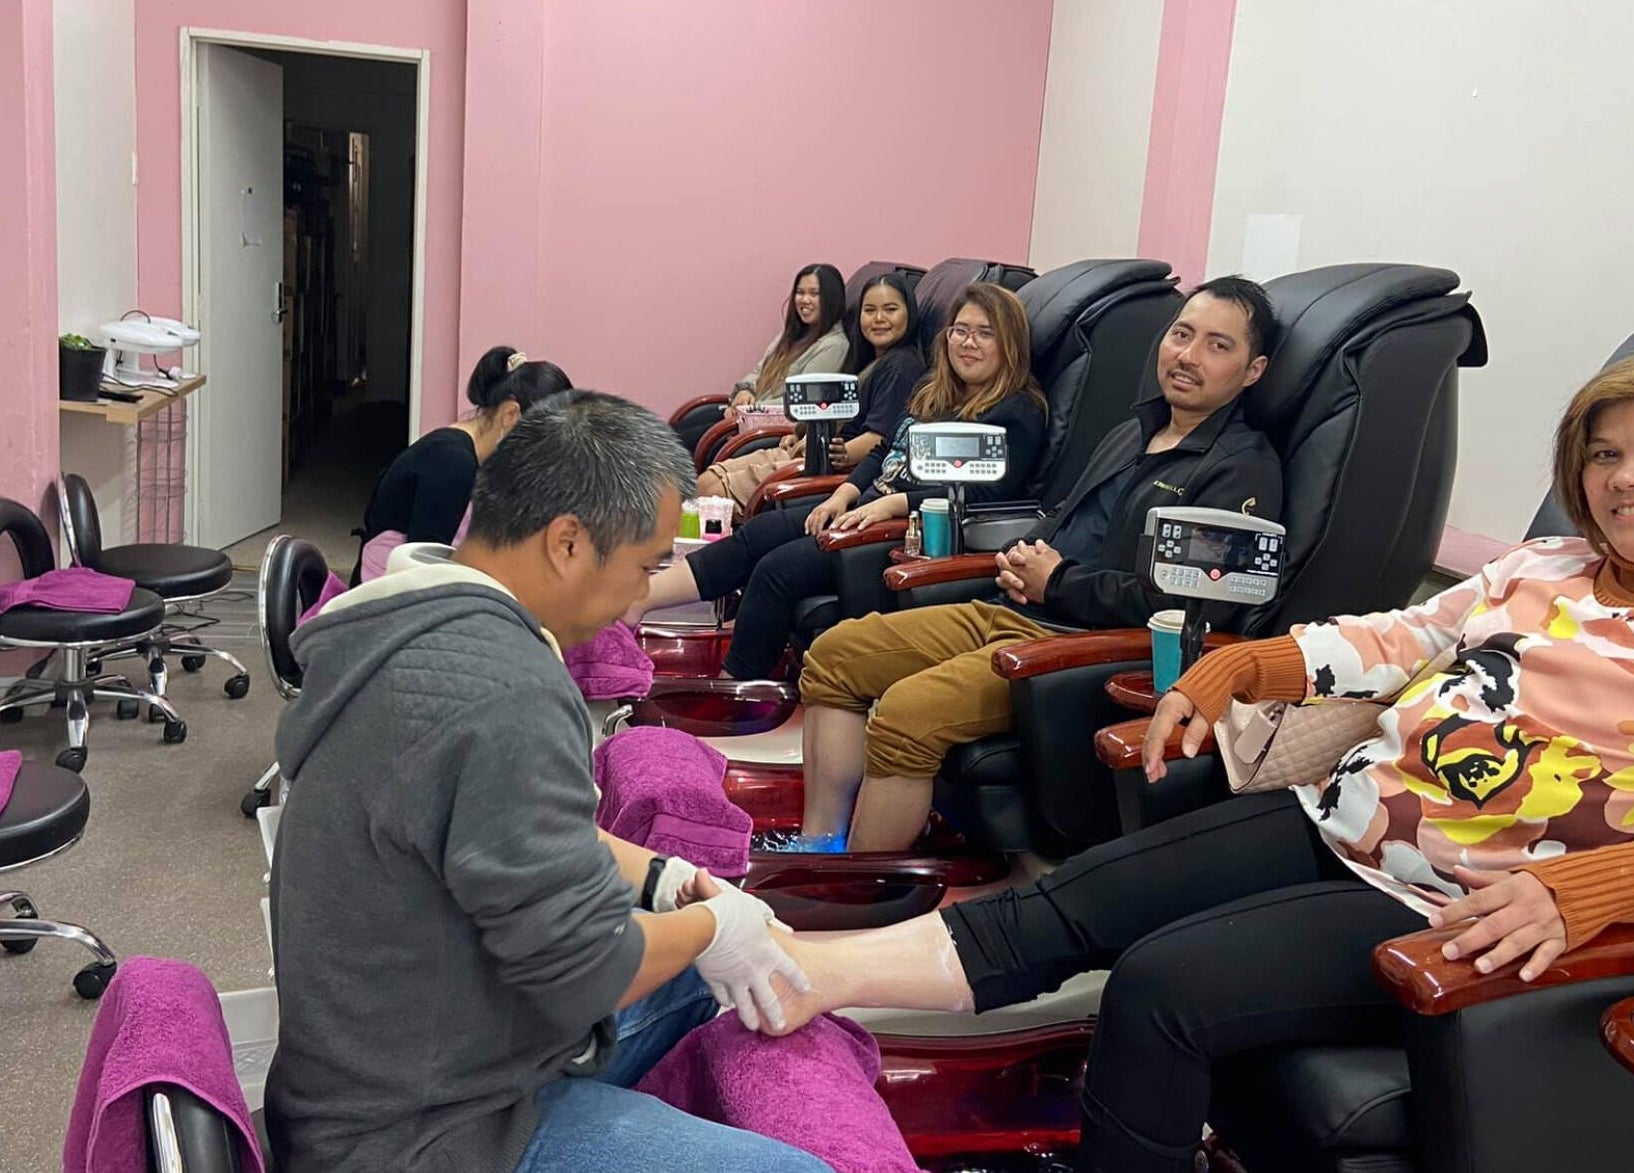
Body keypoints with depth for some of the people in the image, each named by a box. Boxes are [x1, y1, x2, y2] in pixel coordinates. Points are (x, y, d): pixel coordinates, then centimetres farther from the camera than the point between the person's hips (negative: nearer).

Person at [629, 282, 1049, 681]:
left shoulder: (1018, 414, -5)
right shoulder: (932, 392, 21)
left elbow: (985, 493, -17)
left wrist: (890, 503, -23)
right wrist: (845, 494, 3)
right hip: (867, 510, 9)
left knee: (778, 568, -22)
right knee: (755, 534, -8)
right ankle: (636, 602, -11)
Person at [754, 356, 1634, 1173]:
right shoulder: (1546, 566, 15)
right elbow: (1389, 641, 19)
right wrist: (1225, 671, 7)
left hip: (1446, 908, -6)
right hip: (1340, 817, 6)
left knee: (1161, 984, -26)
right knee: (1075, 901, -10)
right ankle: (812, 973, -17)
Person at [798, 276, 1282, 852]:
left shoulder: (1245, 469, -7)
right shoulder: (1132, 433, 20)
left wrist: (1055, 583, -10)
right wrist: (1019, 561, 7)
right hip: (1008, 611, 10)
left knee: (906, 711, -29)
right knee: (834, 653, 2)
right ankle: (820, 844, 2)